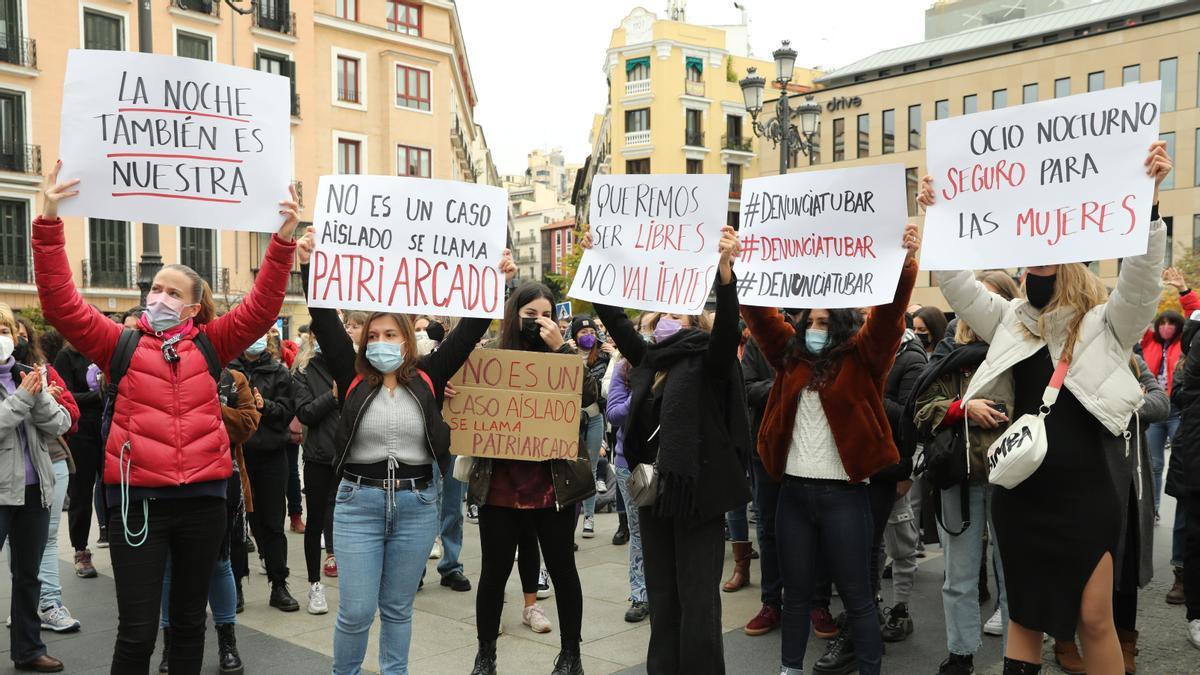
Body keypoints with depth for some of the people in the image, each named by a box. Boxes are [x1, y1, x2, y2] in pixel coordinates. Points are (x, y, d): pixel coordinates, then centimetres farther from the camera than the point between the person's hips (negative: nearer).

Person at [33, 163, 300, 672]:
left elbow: (262, 307, -1)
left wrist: (283, 241, -11)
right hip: (138, 499, -2)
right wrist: (49, 223, -14)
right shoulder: (119, 344, 3)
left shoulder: (210, 345, 6)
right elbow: (60, 304, -6)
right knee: (136, 632, 1)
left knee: (189, 620, 17)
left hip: (203, 498, 2)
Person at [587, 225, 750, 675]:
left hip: (696, 491, -6)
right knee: (661, 596, 16)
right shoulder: (650, 360, 10)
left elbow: (727, 325, -24)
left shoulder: (708, 363, -6)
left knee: (697, 600, 1)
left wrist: (724, 267, -38)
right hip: (654, 490, 6)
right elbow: (614, 317, 12)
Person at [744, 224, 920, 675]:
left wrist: (904, 263, -28)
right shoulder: (792, 355, 10)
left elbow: (889, 313, -13)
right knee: (796, 591, 14)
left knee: (856, 593, 5)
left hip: (843, 493, -4)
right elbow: (760, 314, 9)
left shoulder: (862, 359, -1)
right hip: (794, 490, 4)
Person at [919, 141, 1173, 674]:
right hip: (1019, 492, 4)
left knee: (1093, 618, 4)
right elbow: (957, 282, 5)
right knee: (1024, 615, 13)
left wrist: (1146, 200, -28)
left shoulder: (1106, 325, -2)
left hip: (1083, 494, -3)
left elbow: (1141, 276, -16)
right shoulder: (1012, 321, 9)